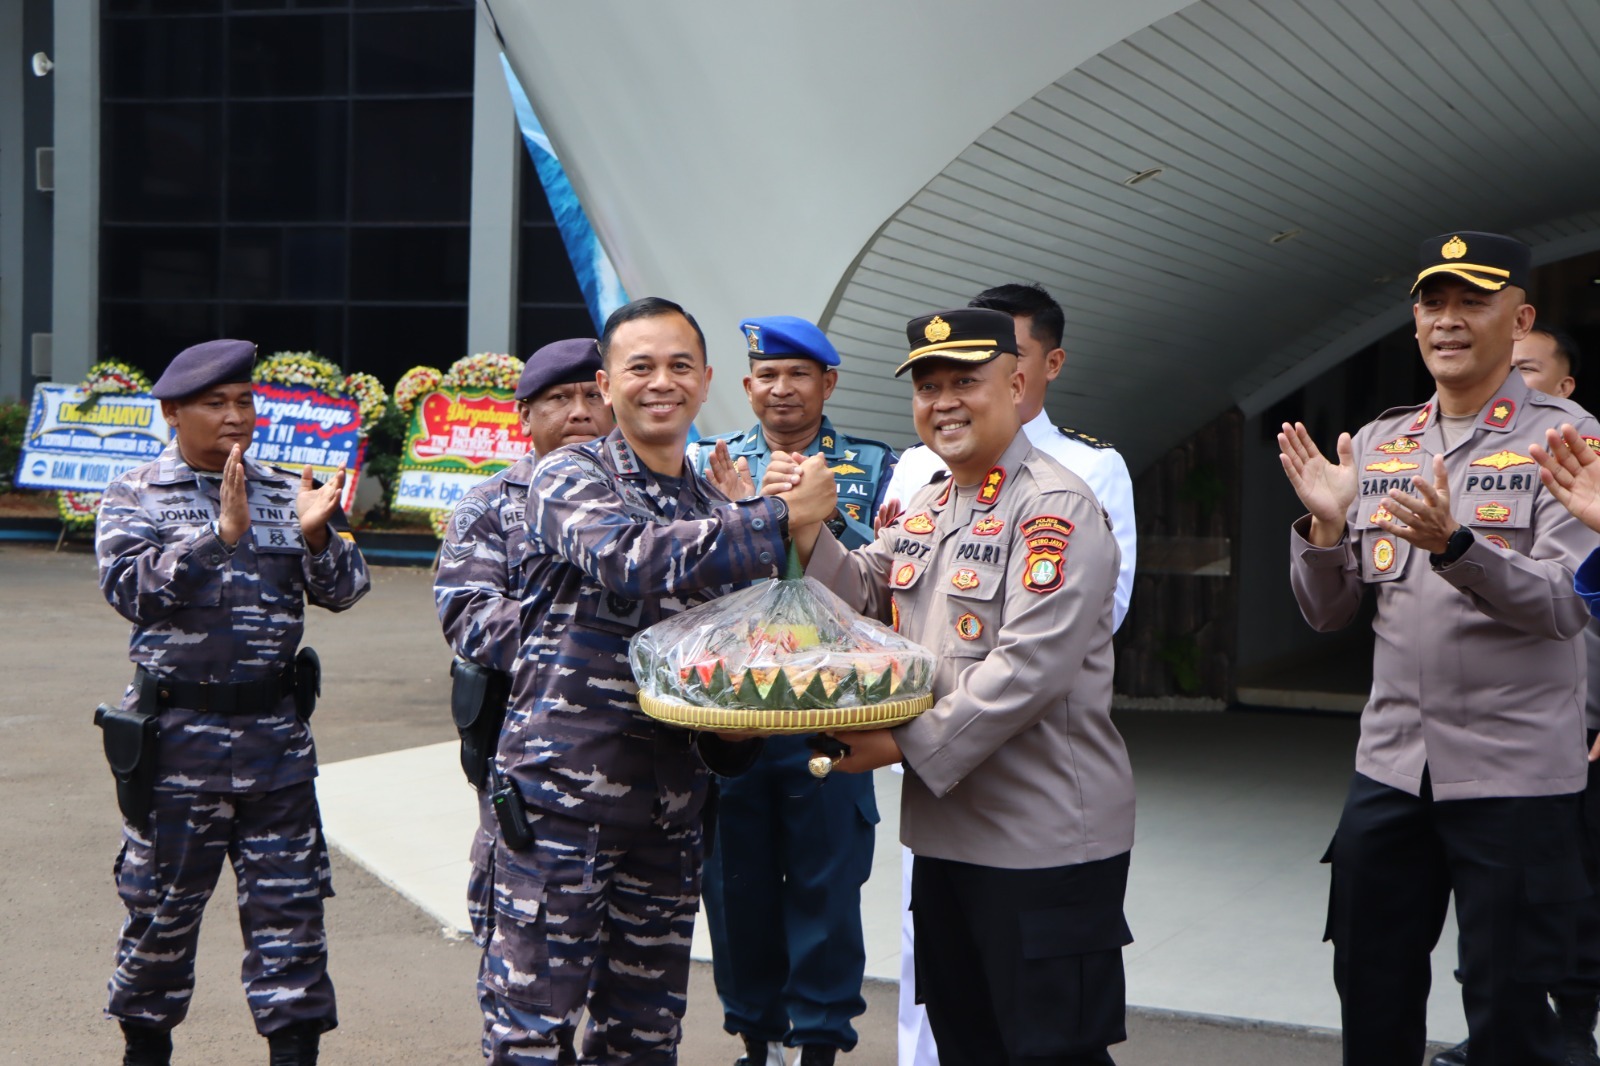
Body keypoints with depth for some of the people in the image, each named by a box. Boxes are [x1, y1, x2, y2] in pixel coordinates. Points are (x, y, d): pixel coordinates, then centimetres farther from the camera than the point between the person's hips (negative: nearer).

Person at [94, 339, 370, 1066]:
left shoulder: (284, 493, 8)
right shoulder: (136, 498, 0)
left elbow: (342, 591, 5)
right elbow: (131, 587, -16)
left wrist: (317, 535, -15)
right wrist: (220, 535, -25)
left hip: (276, 735, 2)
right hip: (177, 736, -2)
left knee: (289, 901, 3)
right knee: (162, 902, 9)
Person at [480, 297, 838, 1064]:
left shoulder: (718, 509, 15)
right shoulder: (570, 476, -4)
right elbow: (633, 558, -25)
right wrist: (779, 516, -22)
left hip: (671, 800, 6)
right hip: (562, 788, -6)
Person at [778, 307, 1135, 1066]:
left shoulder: (1057, 507, -15)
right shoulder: (925, 503, 13)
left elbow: (1031, 668, -23)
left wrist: (910, 744, -20)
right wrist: (805, 529, -4)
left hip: (1044, 842, -8)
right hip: (945, 826, 9)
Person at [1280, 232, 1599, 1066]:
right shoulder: (1376, 446, 9)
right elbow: (1326, 614, 10)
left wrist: (1452, 545, -32)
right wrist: (1325, 526, -9)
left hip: (1514, 777, -5)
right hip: (1389, 768, 5)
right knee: (1371, 996, 14)